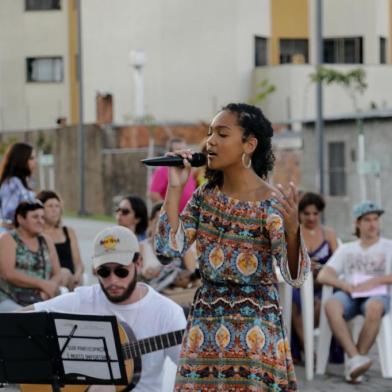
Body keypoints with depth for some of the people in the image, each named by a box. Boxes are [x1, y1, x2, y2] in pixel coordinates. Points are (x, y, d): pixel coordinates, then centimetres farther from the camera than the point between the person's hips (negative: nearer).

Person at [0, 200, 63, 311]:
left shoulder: (46, 241, 17)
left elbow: (58, 275, 13)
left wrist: (48, 289, -10)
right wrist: (41, 283, -17)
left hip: (41, 302, 5)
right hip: (11, 302, -5)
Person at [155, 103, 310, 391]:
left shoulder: (272, 203, -12)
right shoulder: (206, 195, 4)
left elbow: (295, 276, -17)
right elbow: (169, 248, -3)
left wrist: (292, 229, -36)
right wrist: (175, 187, -6)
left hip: (255, 327, -5)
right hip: (206, 322, 5)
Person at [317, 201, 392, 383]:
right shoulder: (346, 249, 24)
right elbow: (323, 276, 12)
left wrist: (374, 281, -13)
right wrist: (347, 286, -8)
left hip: (376, 295, -2)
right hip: (348, 295, 2)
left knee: (374, 308, -40)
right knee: (331, 306, -35)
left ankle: (352, 365, -33)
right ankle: (355, 359, -43)